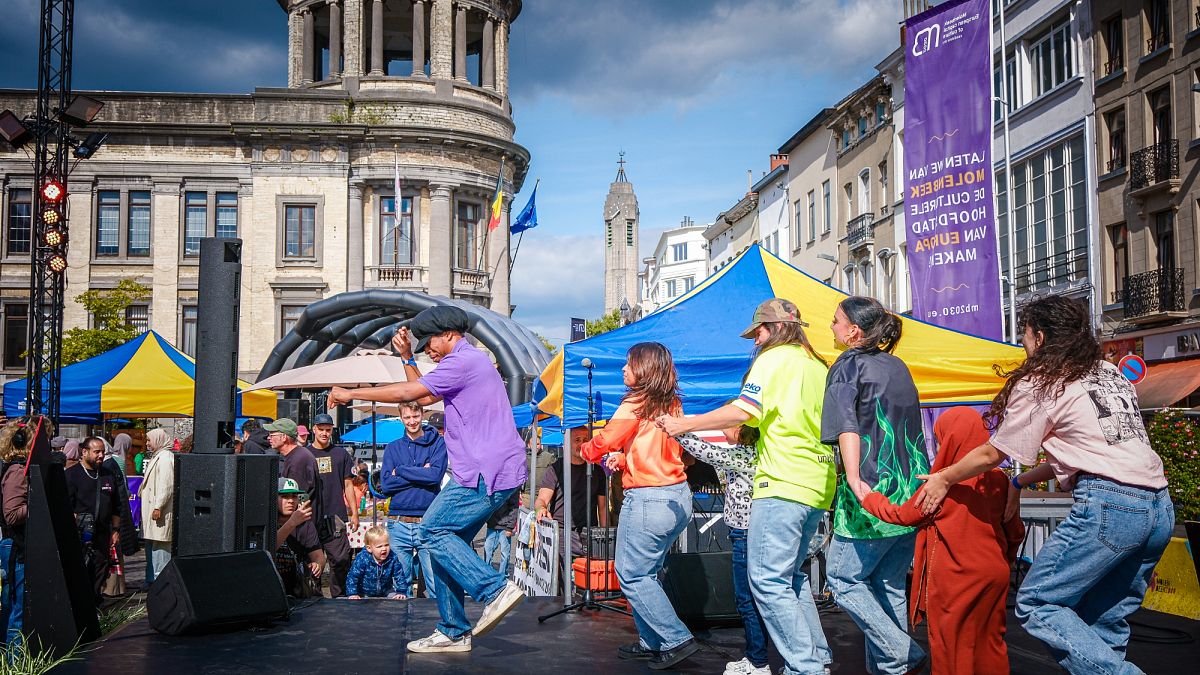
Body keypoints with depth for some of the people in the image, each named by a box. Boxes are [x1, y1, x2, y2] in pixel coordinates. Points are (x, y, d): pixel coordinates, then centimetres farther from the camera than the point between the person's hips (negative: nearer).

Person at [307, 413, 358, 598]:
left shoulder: (340, 454, 11)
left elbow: (348, 484, 12)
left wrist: (354, 512, 7)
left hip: (335, 517, 0)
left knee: (341, 560, -6)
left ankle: (339, 597, 3)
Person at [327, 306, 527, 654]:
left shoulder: (463, 361, -11)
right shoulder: (469, 362, 24)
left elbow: (407, 392, -14)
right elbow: (424, 397, 29)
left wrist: (350, 394, -5)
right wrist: (407, 358, 22)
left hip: (487, 473, -10)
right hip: (493, 471, 10)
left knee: (433, 531, -11)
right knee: (444, 539, 9)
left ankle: (496, 589, -13)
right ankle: (453, 633, 11)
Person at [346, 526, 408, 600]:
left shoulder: (393, 558, -19)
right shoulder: (362, 559, -27)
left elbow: (400, 576, -11)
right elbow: (353, 577, -21)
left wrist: (401, 593, -19)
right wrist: (353, 594, -26)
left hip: (385, 592, 1)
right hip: (364, 593, -1)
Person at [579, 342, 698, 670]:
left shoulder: (636, 404, -11)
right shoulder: (671, 405, 11)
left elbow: (603, 441, -3)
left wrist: (585, 450, 17)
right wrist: (623, 459, 11)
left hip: (648, 498, -8)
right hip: (679, 496, 8)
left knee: (632, 575, -1)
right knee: (646, 572, 16)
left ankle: (676, 639, -4)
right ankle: (652, 640, 19)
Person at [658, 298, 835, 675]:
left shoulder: (774, 358, -5)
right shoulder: (817, 365, 19)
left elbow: (743, 411, -15)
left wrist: (685, 424, -7)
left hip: (783, 483, -9)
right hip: (817, 486, 9)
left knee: (768, 581, -8)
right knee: (792, 575, 18)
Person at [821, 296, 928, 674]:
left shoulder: (848, 364, -5)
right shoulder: (898, 367, 17)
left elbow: (846, 424, -21)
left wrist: (854, 479, -31)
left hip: (873, 493, -7)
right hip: (911, 492, 8)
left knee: (843, 579, 3)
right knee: (890, 585, 14)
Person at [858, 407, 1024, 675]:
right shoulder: (999, 480, 1)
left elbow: (903, 515, 0)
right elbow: (1015, 532, 8)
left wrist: (870, 499, 15)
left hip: (954, 580, -5)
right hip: (995, 575, 5)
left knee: (951, 647, 6)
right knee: (989, 645, 14)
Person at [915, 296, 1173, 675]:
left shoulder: (1039, 384, 2)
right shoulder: (1109, 373, 22)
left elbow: (992, 454, 9)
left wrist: (944, 479, 24)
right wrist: (1021, 482, 32)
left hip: (1108, 503, -8)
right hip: (1159, 503, 8)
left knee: (1036, 604, -2)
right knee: (1104, 620, 13)